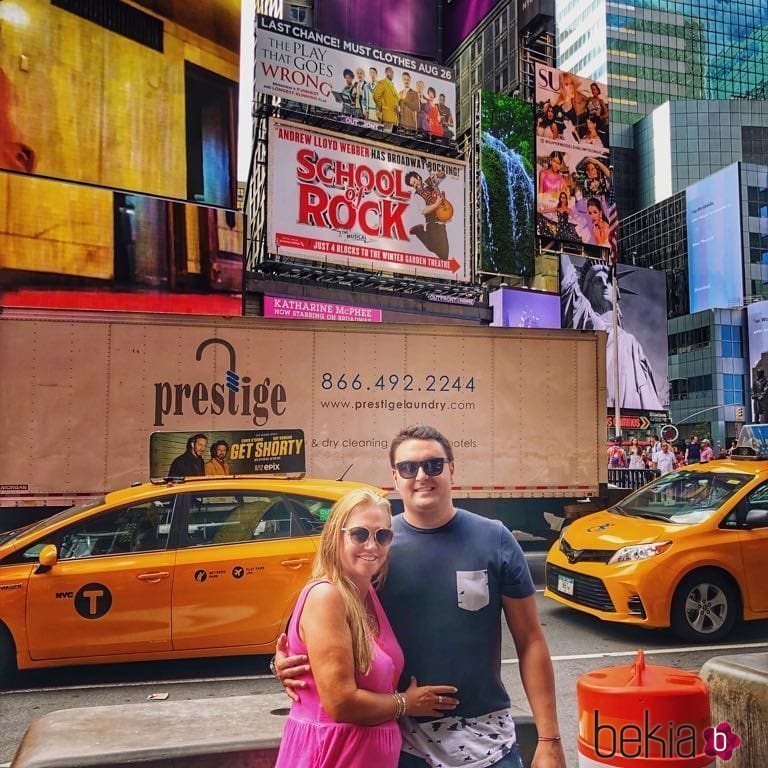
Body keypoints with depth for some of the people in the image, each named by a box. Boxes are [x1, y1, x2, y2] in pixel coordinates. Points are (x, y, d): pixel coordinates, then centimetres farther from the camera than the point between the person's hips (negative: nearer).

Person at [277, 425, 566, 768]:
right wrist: (289, 661, -14)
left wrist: (549, 739, -5)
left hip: (486, 738, 0)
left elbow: (530, 642, -2)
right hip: (403, 740, 1)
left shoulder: (494, 540, -7)